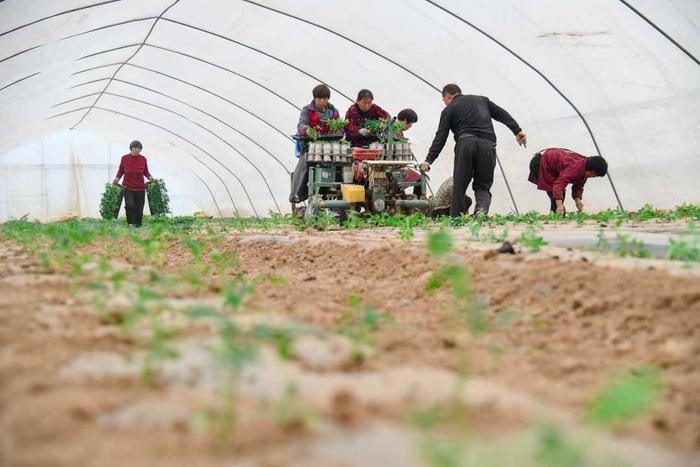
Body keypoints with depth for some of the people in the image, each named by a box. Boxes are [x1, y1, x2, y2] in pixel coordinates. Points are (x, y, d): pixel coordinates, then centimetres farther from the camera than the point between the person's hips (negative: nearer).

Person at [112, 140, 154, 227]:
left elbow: (146, 172, 11)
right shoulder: (124, 158, -4)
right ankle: (130, 223, -5)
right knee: (130, 205, -23)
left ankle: (137, 226, 19)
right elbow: (121, 170, 9)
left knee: (139, 210, 4)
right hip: (128, 187, -2)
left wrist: (150, 177, -7)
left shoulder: (143, 159, -2)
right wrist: (117, 178, -7)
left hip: (140, 188, 2)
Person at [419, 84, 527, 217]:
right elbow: (502, 114, 21)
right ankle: (482, 209, -21)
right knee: (483, 185, 7)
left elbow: (440, 138, 6)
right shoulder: (482, 99, 29)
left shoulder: (449, 109, 16)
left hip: (466, 143, -3)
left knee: (459, 185, 4)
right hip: (487, 144, 3)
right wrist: (517, 130, 18)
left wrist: (429, 160, 3)